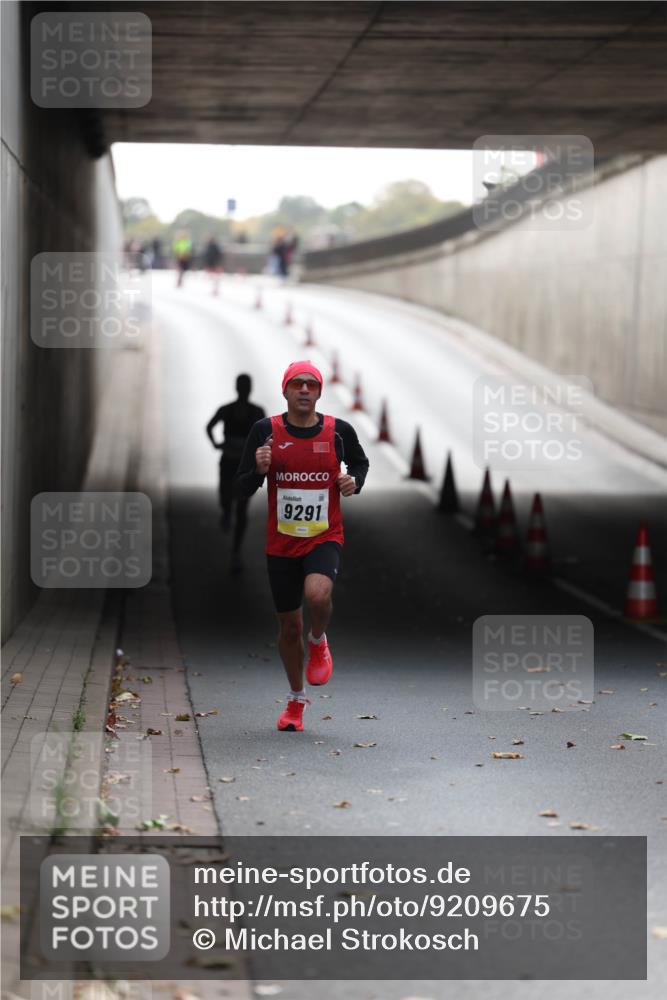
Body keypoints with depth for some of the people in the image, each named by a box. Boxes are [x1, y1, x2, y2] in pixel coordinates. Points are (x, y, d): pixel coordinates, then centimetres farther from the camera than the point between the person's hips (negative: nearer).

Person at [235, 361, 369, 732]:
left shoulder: (339, 431, -3)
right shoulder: (266, 431, -4)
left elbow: (361, 462, 18)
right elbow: (244, 488, 0)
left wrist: (355, 481, -4)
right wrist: (259, 470, -20)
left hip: (325, 538, -1)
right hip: (281, 543, 1)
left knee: (318, 594, -31)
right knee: (289, 624, 9)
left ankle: (319, 642, 4)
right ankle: (296, 700, 31)